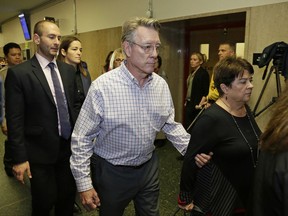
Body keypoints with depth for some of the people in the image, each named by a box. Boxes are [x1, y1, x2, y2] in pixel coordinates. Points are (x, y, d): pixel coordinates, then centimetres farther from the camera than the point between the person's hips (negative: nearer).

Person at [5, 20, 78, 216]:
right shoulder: (19, 73, -11)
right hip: (41, 152, -4)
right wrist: (19, 158, -11)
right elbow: (15, 120, -11)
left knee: (68, 199, 19)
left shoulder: (68, 70, 5)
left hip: (69, 147, 5)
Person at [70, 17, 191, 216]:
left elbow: (171, 125, 6)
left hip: (149, 168, 4)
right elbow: (82, 138, -15)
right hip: (111, 172, -4)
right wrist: (84, 184, -13)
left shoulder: (161, 85, -5)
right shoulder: (102, 87, -21)